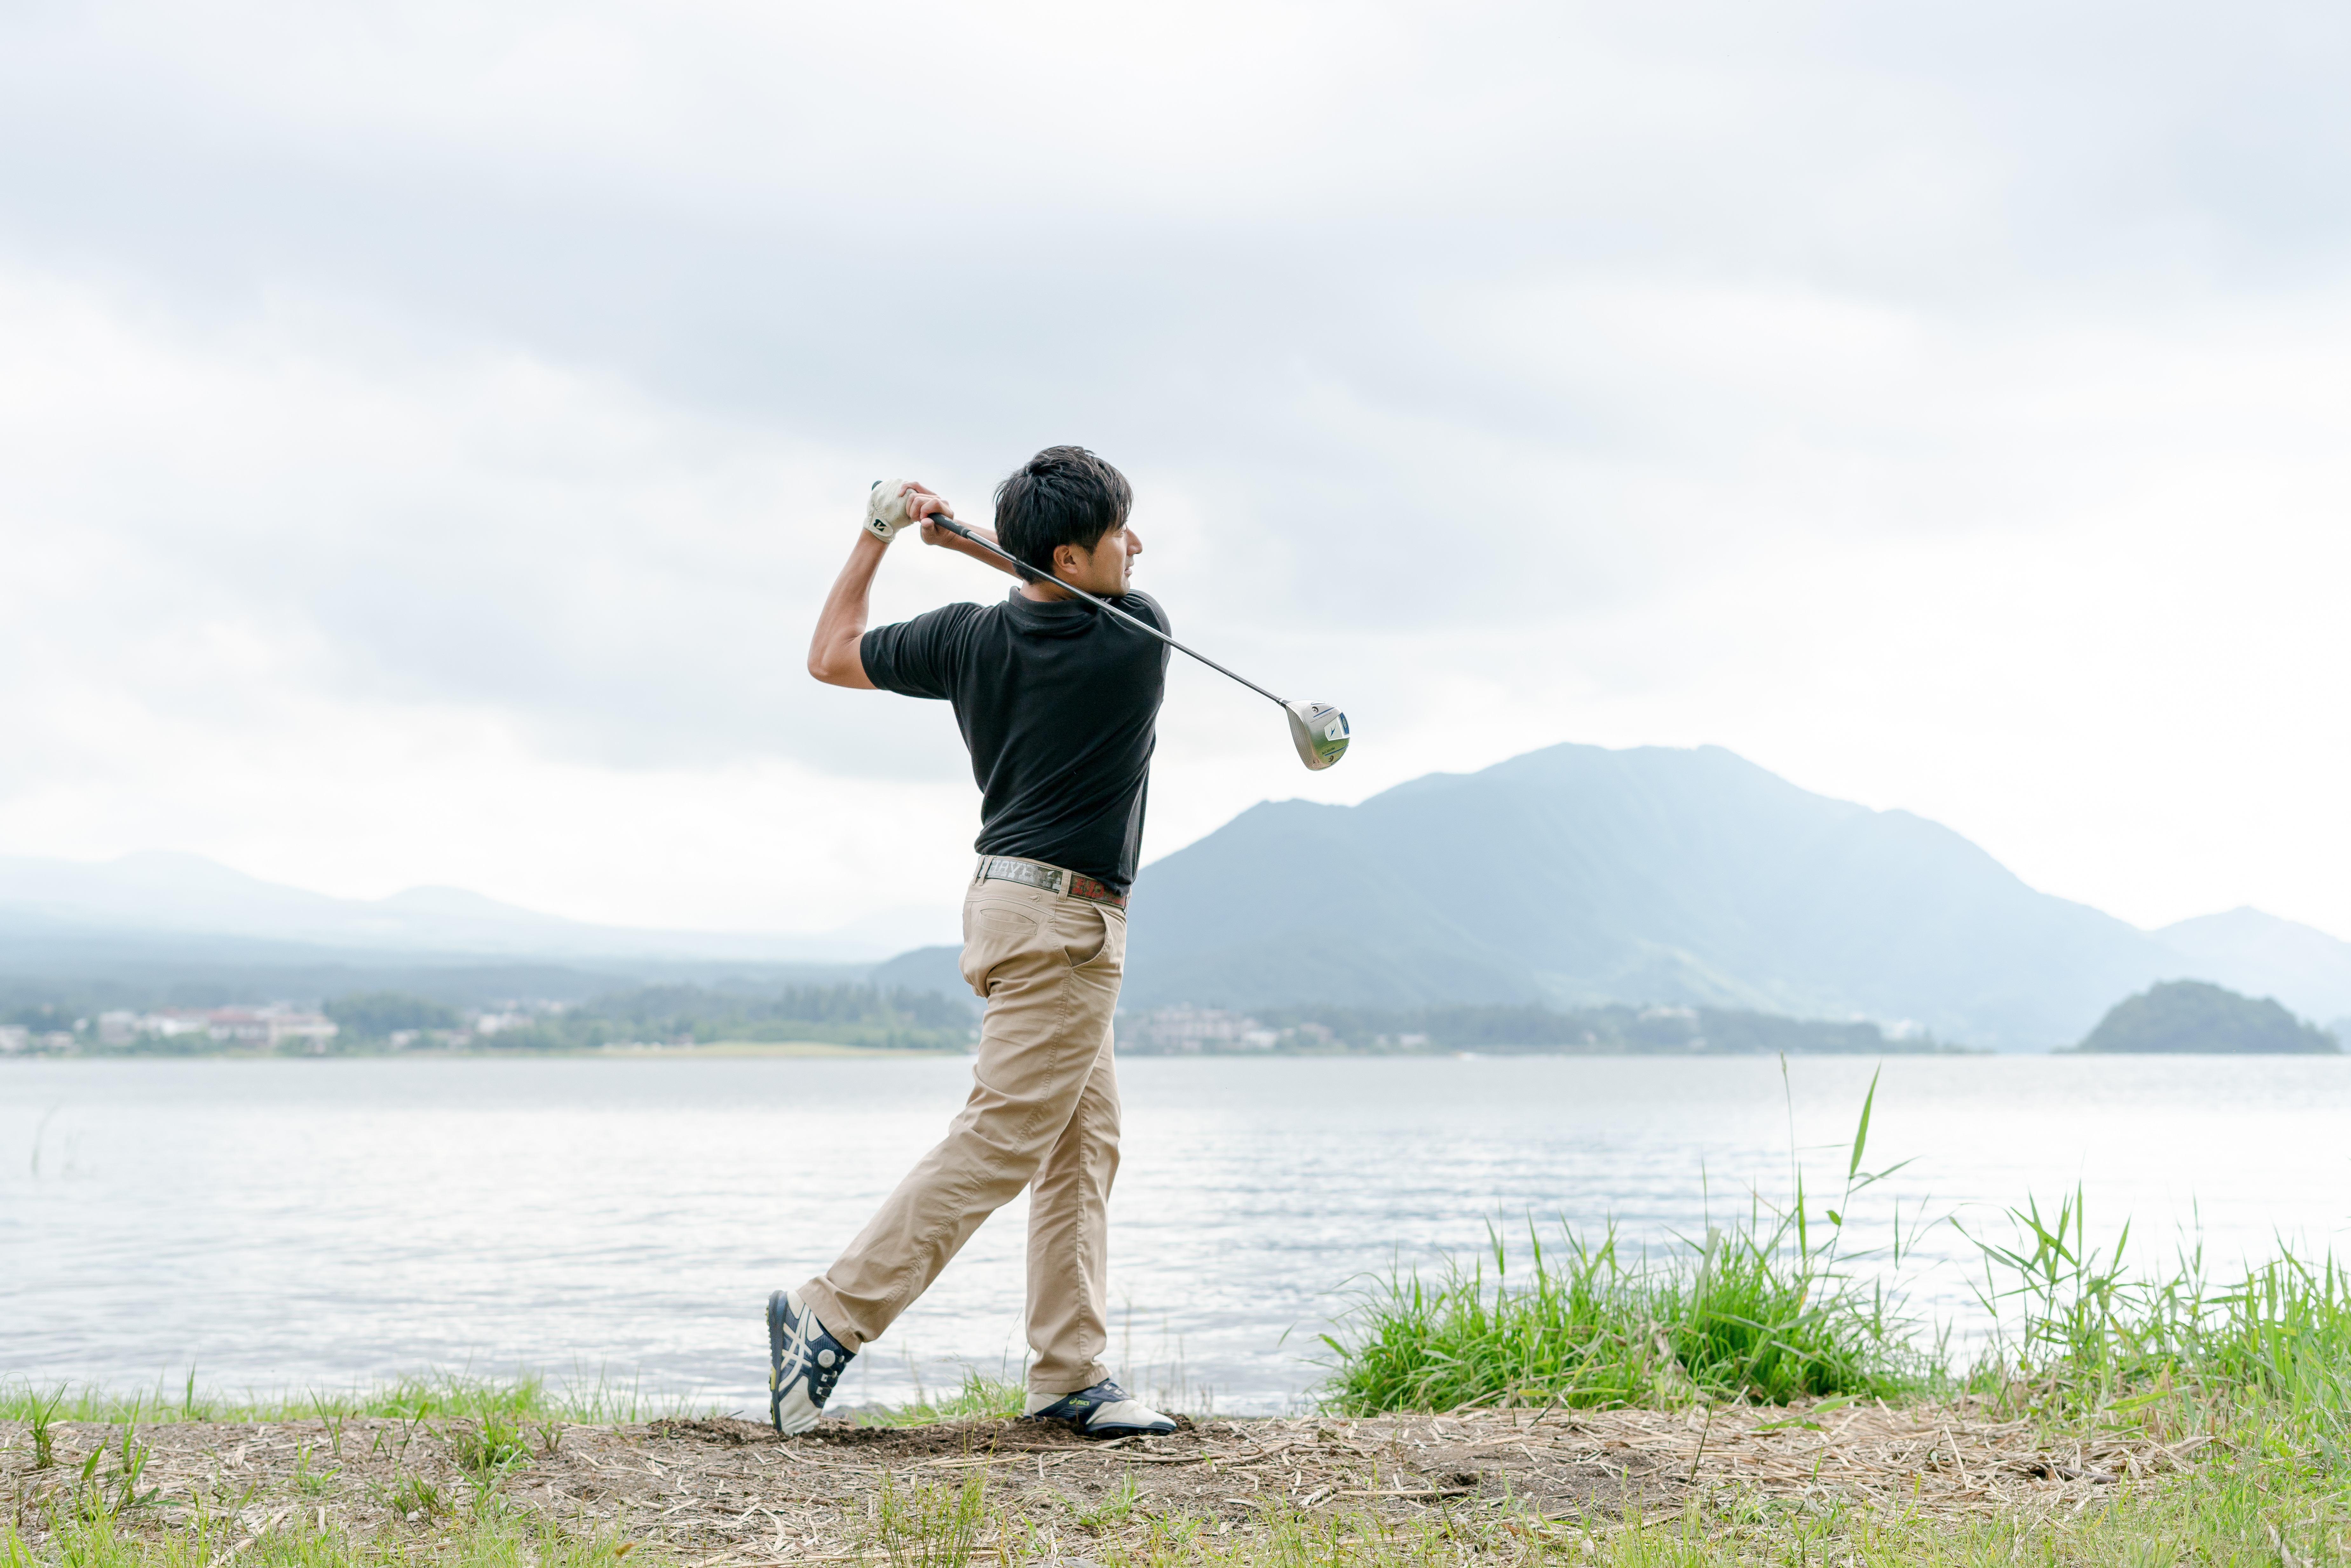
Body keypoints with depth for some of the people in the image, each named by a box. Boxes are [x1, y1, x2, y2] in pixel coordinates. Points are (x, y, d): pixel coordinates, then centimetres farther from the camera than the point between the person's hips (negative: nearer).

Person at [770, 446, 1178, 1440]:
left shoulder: (969, 639, 0)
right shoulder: (1139, 636, -13)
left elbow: (830, 657, 14)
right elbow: (1103, 596, 12)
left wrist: (877, 535, 14)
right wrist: (969, 541, 7)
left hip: (1010, 902, 8)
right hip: (1063, 920, -8)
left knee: (1084, 1143, 12)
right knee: (998, 1143, -8)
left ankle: (1072, 1376, 11)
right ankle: (832, 1315, -11)